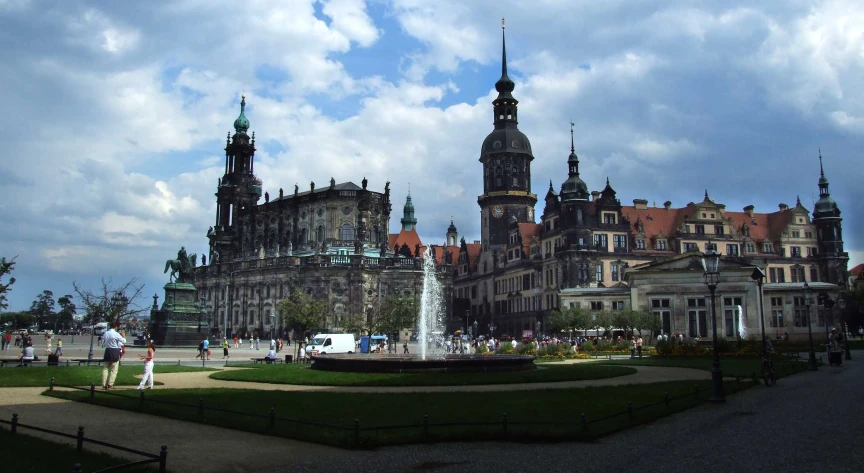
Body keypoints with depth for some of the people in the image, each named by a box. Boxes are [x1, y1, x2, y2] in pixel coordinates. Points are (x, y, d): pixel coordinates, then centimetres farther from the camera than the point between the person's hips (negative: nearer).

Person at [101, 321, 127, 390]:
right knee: (114, 370, 2)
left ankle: (104, 385, 10)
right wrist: (123, 336, 11)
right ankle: (110, 385, -1)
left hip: (107, 351, 6)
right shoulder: (116, 334, -13)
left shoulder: (106, 333, 4)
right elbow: (124, 341, -7)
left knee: (105, 368, 11)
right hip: (115, 352, -6)